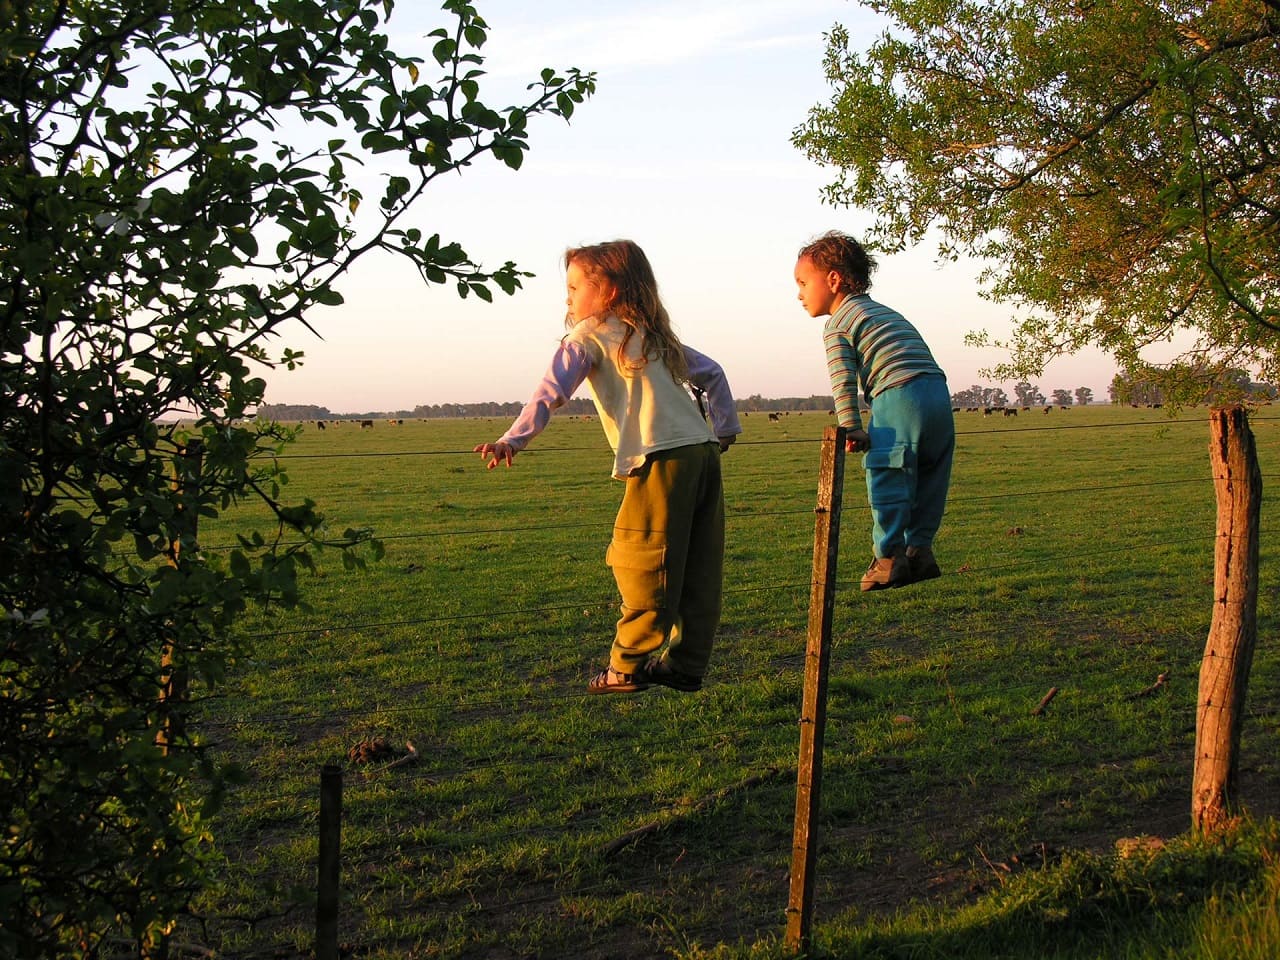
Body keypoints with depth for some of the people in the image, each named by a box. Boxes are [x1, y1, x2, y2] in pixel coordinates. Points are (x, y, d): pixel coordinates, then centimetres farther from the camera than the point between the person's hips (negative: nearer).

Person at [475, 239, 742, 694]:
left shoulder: (589, 336, 3)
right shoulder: (655, 335, 25)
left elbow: (551, 391, -8)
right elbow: (712, 373, 28)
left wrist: (513, 440, -14)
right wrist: (725, 427, 32)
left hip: (662, 460, -8)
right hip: (704, 453, 8)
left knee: (644, 565, -1)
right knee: (697, 569, 9)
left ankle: (628, 665, 4)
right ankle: (686, 664, 16)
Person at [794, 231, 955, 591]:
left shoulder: (836, 324, 5)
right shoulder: (886, 313, 31)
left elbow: (843, 381, -6)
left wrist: (850, 426, -6)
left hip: (898, 398, -8)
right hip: (938, 391, 8)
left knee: (887, 479, -3)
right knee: (928, 478, 13)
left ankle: (888, 557, -3)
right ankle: (919, 550, 15)